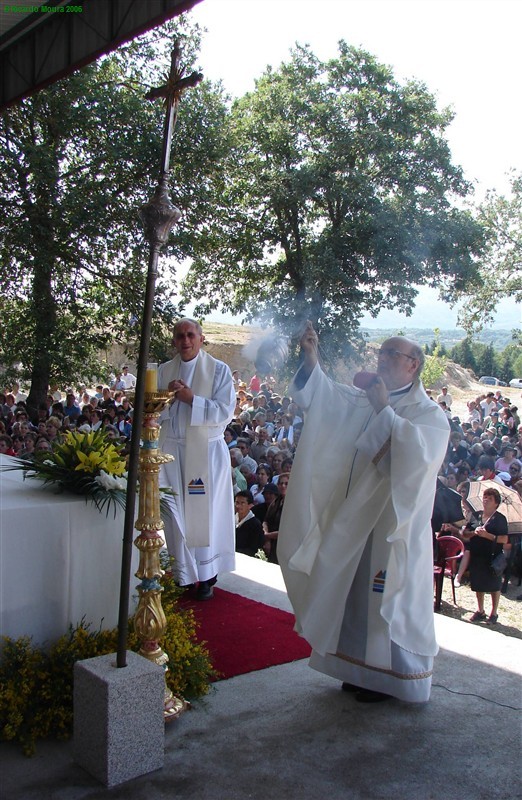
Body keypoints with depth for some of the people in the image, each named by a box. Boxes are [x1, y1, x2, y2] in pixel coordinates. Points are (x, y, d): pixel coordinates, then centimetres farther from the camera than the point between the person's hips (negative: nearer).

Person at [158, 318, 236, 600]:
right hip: (172, 449, 3)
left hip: (205, 452, -3)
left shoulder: (219, 370, -2)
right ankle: (183, 575, 16)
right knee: (176, 514, 4)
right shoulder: (164, 371, 9)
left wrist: (191, 398, -18)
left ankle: (206, 576, 15)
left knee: (204, 514, 2)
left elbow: (225, 412, -10)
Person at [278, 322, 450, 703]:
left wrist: (384, 410, -20)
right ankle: (361, 669, 29)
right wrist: (312, 359, -17)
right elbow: (320, 394, 0)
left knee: (389, 600, 3)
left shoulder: (430, 415, -5)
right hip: (353, 520, 6)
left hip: (395, 522, -5)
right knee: (355, 596, 13)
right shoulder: (362, 401, 10)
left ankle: (390, 678, 19)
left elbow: (419, 452, -25)